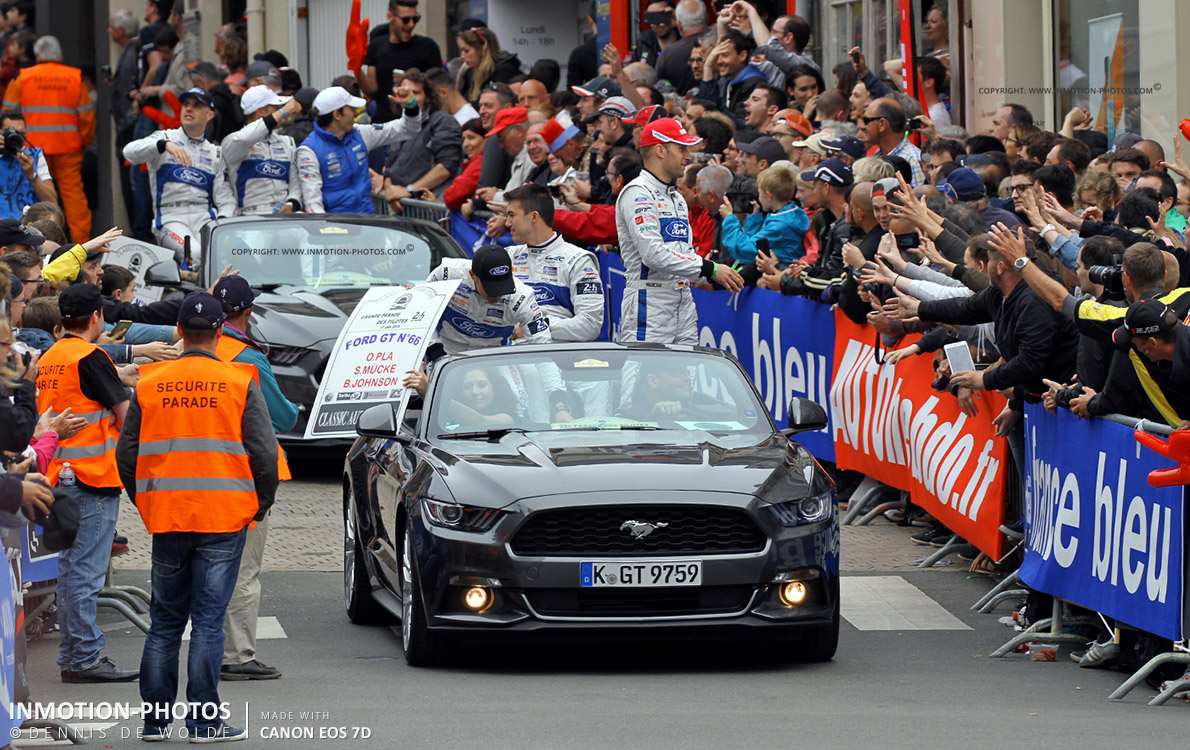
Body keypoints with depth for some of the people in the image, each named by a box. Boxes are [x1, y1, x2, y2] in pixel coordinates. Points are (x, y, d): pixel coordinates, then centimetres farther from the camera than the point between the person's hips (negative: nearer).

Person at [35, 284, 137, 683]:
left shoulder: (48, 359, 12)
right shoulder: (90, 358, -13)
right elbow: (127, 417, -14)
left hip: (59, 474, 9)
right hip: (92, 477, -9)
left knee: (70, 570, 13)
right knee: (86, 572, -6)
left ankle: (72, 657, 16)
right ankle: (85, 658, -5)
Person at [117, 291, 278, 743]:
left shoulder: (149, 384, 3)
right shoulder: (239, 384, -4)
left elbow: (127, 453, 7)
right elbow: (264, 453, -5)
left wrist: (144, 504, 19)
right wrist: (261, 504, 10)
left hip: (166, 518, 2)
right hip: (224, 519, -2)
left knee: (165, 621, 12)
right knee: (208, 621, 0)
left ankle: (155, 718, 12)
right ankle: (204, 722, -2)